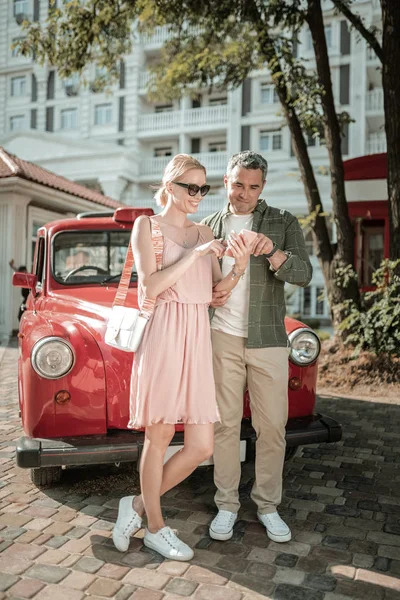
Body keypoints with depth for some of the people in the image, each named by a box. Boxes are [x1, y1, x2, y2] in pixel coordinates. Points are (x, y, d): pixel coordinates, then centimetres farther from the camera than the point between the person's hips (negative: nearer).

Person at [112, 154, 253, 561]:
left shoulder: (205, 235, 17)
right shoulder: (147, 226, 3)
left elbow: (214, 292, 11)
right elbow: (150, 287, -9)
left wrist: (239, 267, -7)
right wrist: (196, 254, -12)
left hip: (198, 340, 6)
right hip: (162, 336, -5)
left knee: (201, 447, 4)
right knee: (159, 437, 5)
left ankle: (137, 505, 26)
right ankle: (154, 527, 27)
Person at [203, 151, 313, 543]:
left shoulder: (283, 223, 3)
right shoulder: (209, 226, 9)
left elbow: (303, 275, -9)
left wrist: (273, 252, -28)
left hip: (268, 339, 0)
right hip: (222, 336, 1)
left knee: (272, 425, 4)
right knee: (225, 422, 4)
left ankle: (268, 505, 21)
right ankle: (226, 504, 18)